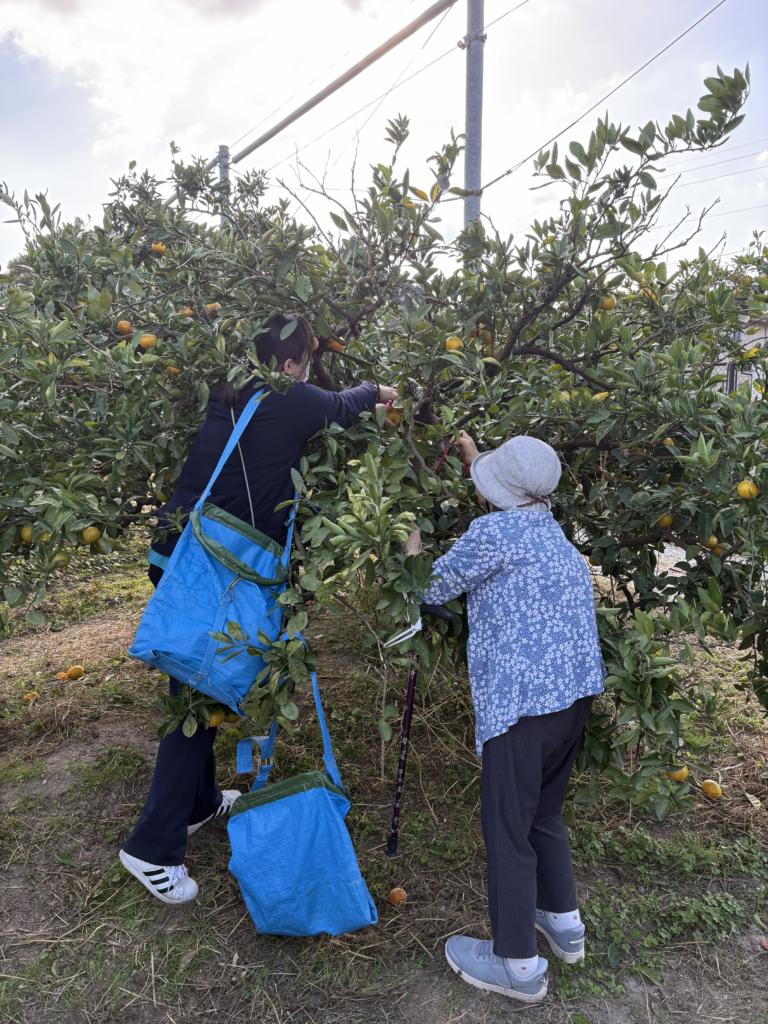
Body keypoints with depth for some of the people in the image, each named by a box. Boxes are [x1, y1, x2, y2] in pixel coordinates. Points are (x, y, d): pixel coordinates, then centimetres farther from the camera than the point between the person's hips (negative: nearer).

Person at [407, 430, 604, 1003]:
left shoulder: (493, 533, -14)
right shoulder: (547, 526, 10)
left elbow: (433, 590, -3)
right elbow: (508, 504, 32)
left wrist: (414, 550, 16)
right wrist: (474, 456, 41)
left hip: (525, 697, -9)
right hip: (576, 689, 9)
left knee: (507, 826, 6)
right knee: (544, 810, 25)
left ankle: (519, 965, 20)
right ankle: (564, 923, 40)